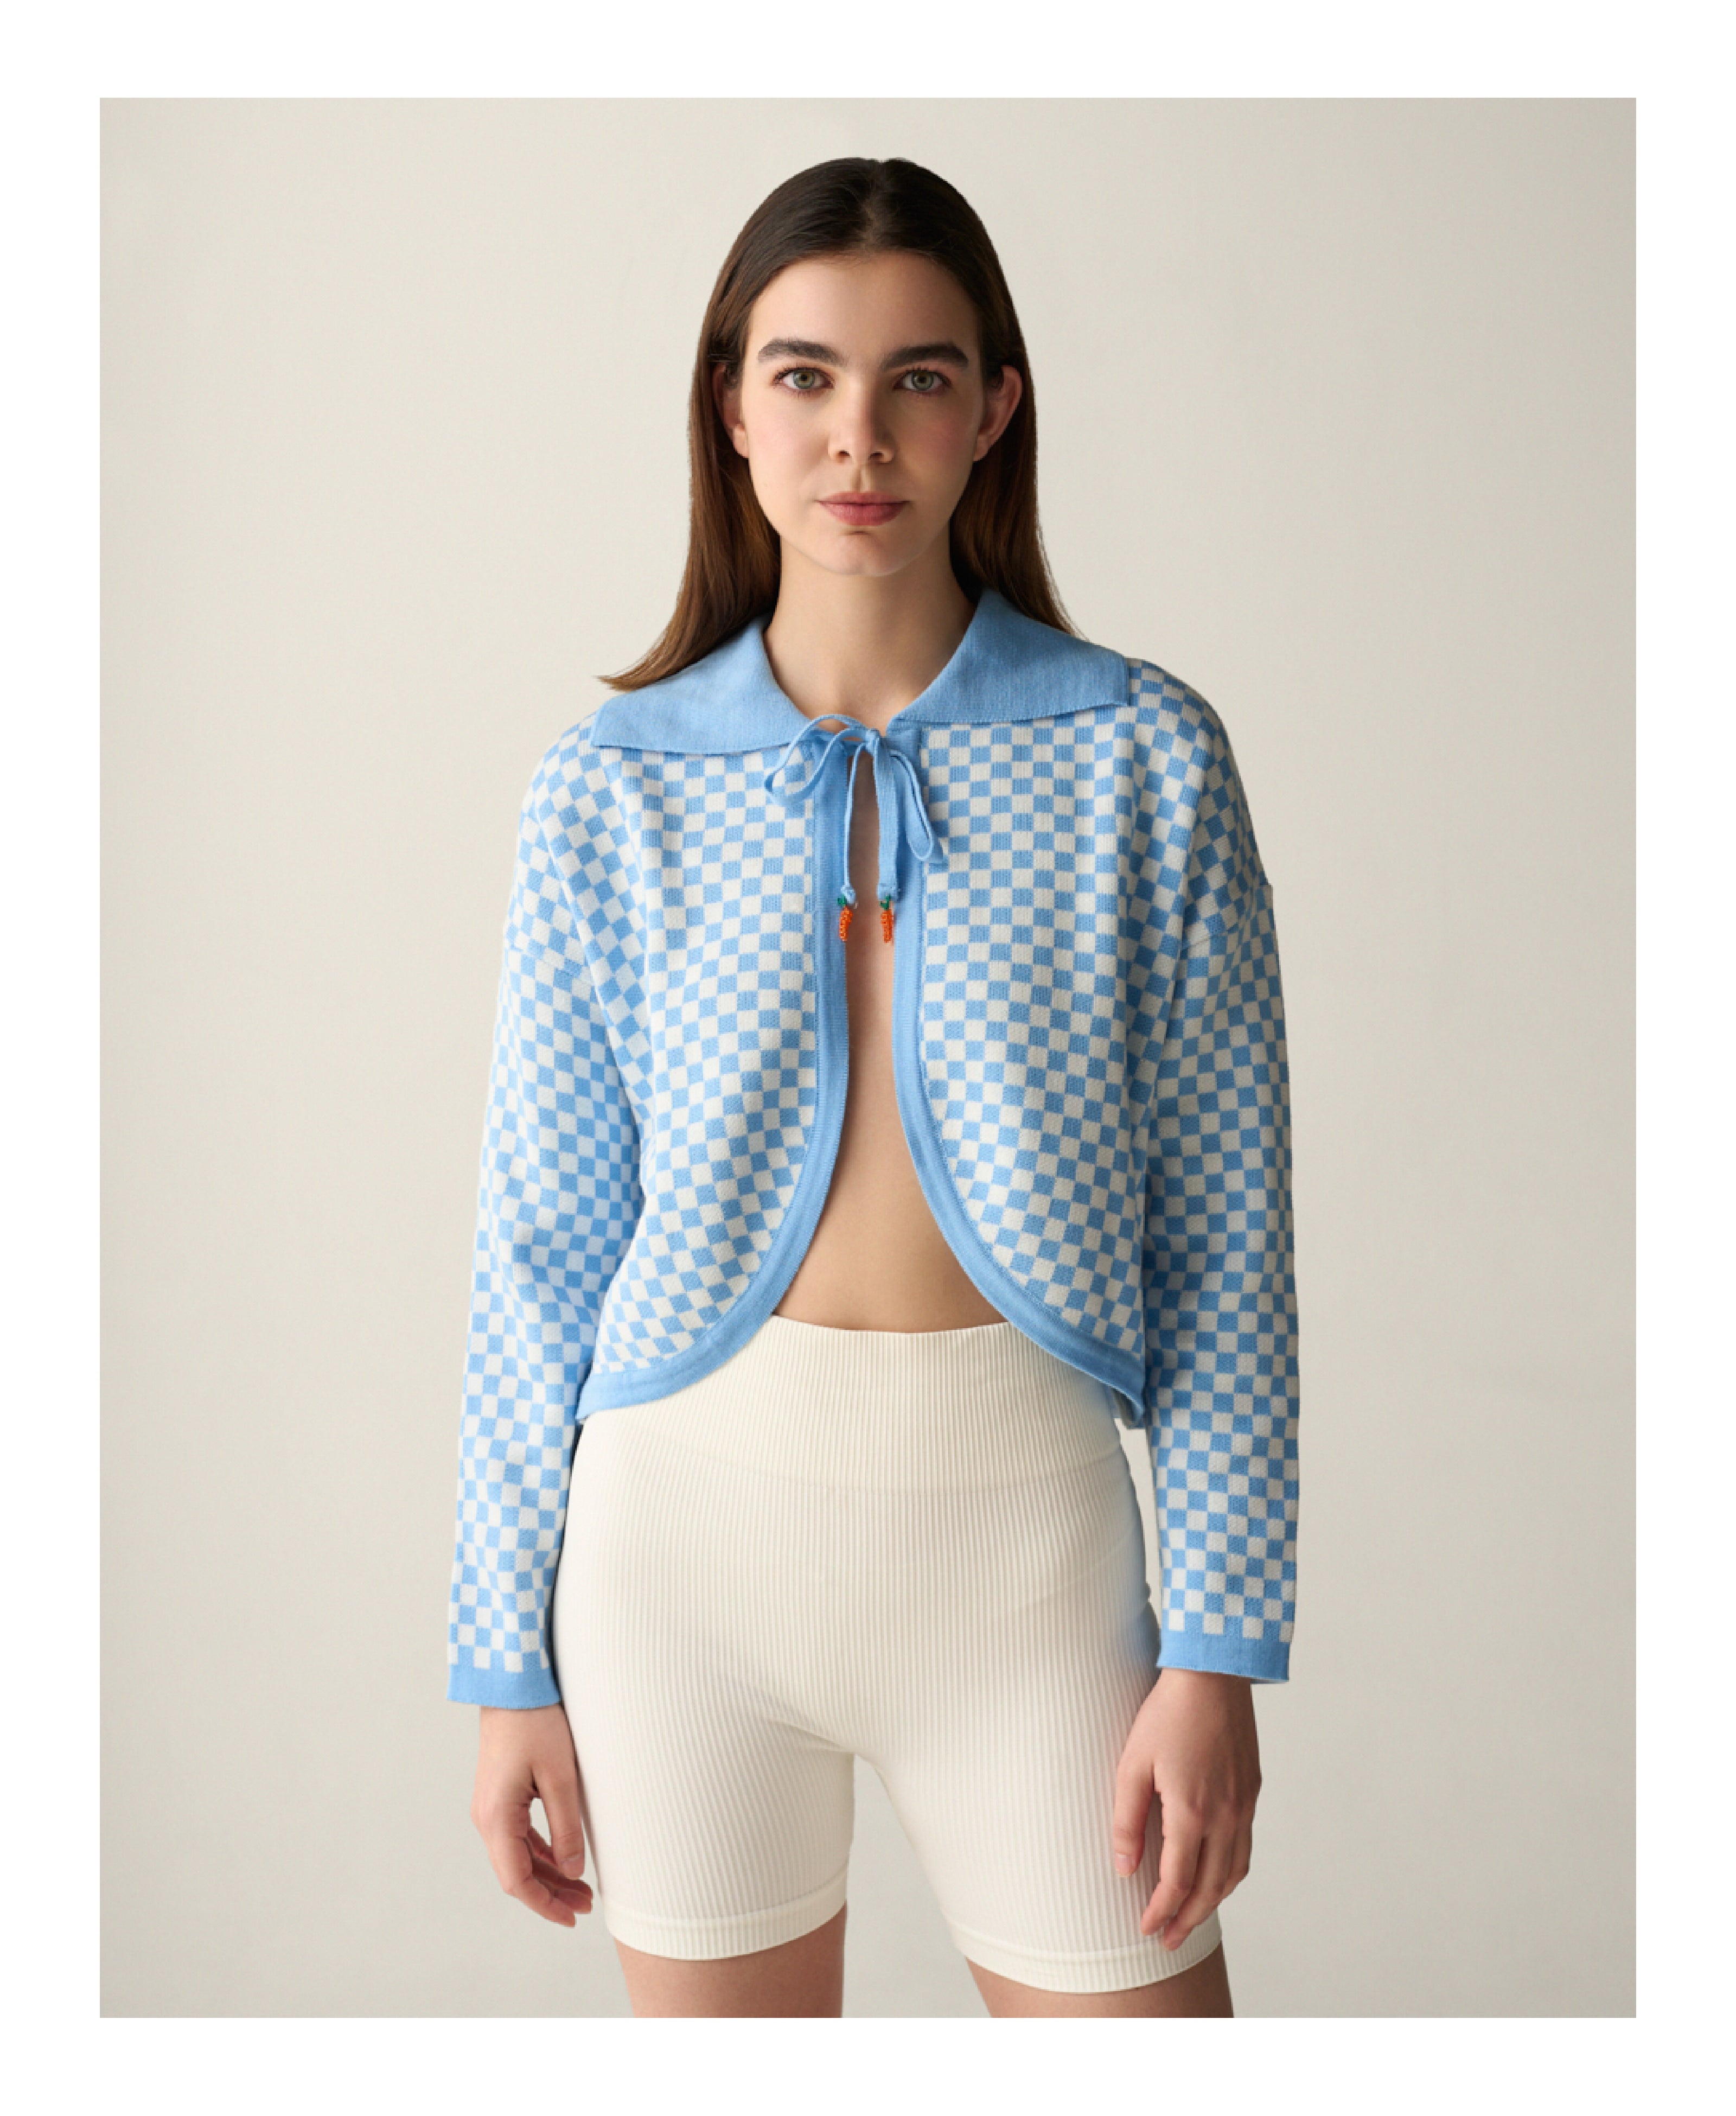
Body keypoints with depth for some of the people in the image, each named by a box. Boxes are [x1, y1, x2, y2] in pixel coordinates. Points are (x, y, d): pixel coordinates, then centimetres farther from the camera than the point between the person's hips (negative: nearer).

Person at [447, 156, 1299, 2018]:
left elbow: (1225, 1227, -2)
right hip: (688, 1516, 1)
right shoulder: (612, 788, 0)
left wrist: (1219, 1650, -5)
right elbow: (542, 1244, 3)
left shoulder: (1142, 760, -3)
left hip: (1018, 1522, -1)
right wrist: (509, 1660, 4)